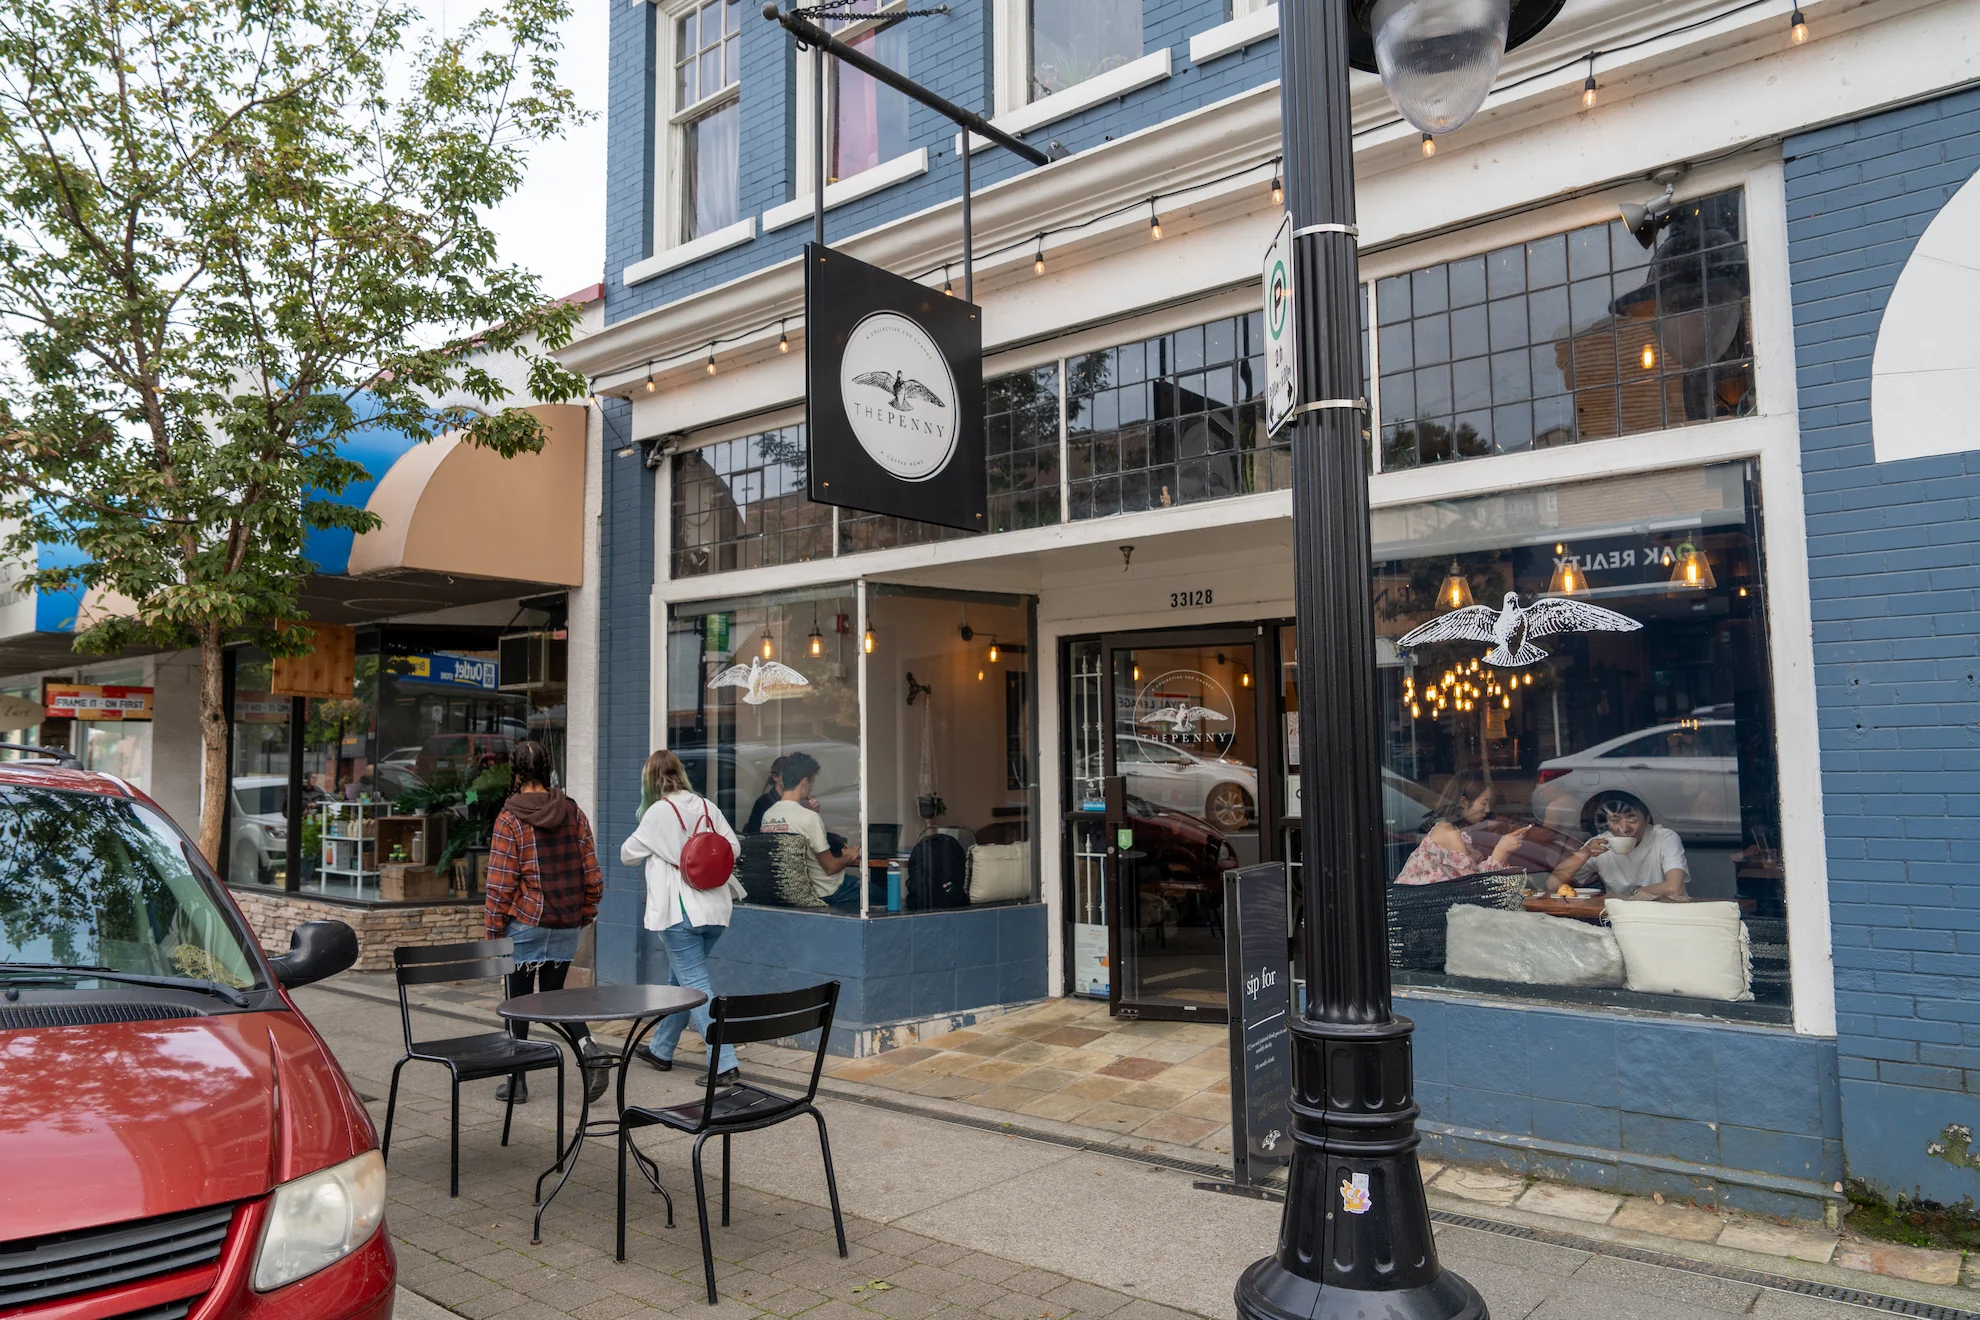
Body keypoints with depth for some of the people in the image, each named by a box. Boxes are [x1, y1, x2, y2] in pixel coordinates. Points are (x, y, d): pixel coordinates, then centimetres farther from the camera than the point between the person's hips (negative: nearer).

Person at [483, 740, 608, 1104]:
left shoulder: (510, 819, -10)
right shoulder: (573, 813, 3)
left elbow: (500, 882, -10)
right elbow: (591, 873, 4)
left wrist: (493, 928, -1)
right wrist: (585, 915, 14)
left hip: (525, 924, -4)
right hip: (567, 925, 4)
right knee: (554, 995, 16)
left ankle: (517, 1081, 15)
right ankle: (589, 1050, -6)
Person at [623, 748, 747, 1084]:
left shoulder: (659, 812, -9)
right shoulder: (708, 807, 5)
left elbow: (628, 854, 3)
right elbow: (732, 847, 7)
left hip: (680, 911, -6)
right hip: (715, 907, 7)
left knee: (696, 986, -4)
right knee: (679, 979, 21)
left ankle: (724, 1063, -9)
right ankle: (661, 1049, 36)